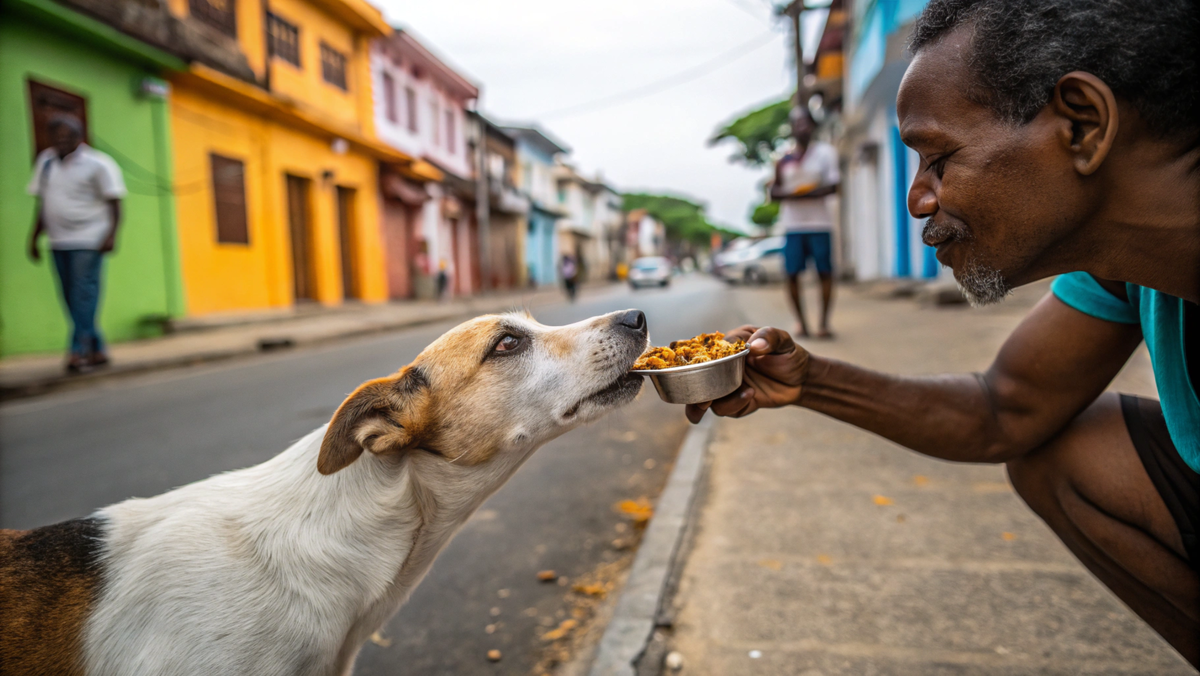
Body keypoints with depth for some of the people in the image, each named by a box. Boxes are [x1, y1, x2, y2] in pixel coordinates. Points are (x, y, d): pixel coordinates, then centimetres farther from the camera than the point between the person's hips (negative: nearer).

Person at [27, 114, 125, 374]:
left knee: (84, 294, -12)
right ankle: (97, 350, 12)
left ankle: (80, 350, -11)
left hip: (88, 240, -6)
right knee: (71, 297, 5)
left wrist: (112, 234, -19)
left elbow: (114, 204, -6)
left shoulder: (97, 164, -3)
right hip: (58, 242, 6)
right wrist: (34, 237, 17)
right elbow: (43, 205, 19)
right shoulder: (45, 161, 13)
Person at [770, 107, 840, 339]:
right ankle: (800, 321, 9)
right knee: (792, 274, -2)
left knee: (824, 272, -3)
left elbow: (833, 186, -5)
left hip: (819, 223, -2)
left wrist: (805, 194, -16)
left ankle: (824, 322, 4)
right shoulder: (784, 160, 11)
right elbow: (774, 193, 8)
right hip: (793, 224, 2)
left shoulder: (825, 151, 5)